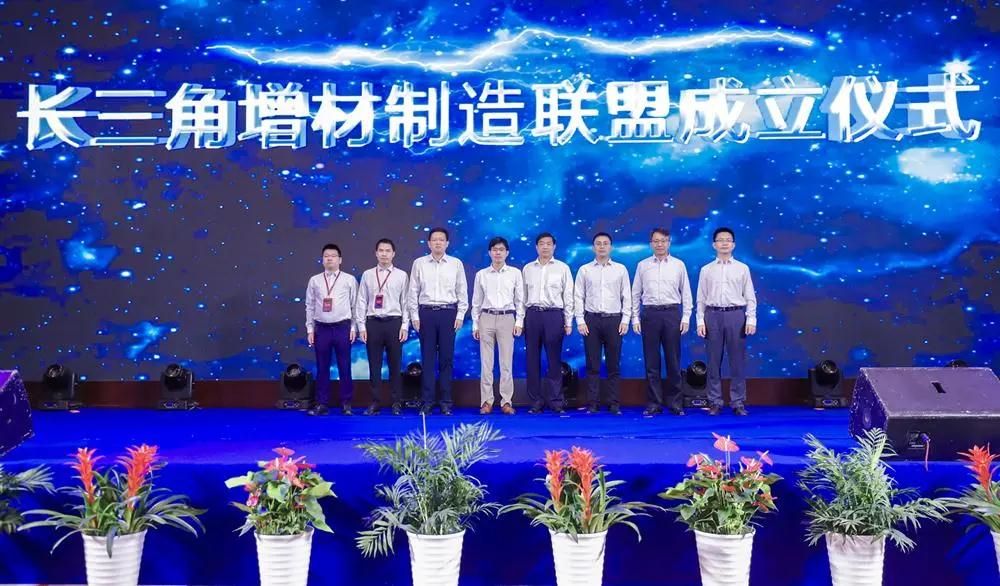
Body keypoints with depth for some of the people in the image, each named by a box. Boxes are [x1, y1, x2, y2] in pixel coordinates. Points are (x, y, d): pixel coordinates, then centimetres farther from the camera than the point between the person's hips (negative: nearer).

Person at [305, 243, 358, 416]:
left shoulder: (349, 279, 2)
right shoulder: (314, 280, 7)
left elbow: (355, 305, 2)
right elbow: (310, 306, 8)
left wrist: (353, 327, -3)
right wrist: (310, 329, 4)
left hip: (342, 327, -1)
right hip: (321, 328, 2)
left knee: (344, 367, 3)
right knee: (322, 368, 5)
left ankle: (346, 404, 11)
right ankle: (322, 404, 11)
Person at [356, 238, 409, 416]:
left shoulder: (401, 275, 4)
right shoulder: (367, 275, 7)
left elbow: (406, 302, 2)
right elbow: (361, 302, 6)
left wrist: (405, 326, -4)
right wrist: (361, 326, 0)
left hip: (394, 322, -1)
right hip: (373, 323, 1)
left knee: (395, 364, 4)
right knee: (374, 364, 5)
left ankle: (396, 403, 12)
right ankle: (375, 402, 12)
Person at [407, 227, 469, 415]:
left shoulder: (456, 264, 4)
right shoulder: (419, 263, 4)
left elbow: (462, 291, 6)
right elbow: (413, 291, 6)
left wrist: (460, 315, 0)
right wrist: (415, 316, 1)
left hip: (448, 313, 0)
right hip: (426, 313, 0)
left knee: (447, 358, 3)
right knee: (428, 358, 2)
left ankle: (446, 402, 9)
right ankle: (427, 401, 8)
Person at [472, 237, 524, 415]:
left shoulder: (515, 273, 5)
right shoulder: (481, 274, 7)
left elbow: (520, 300, 6)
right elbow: (476, 302, 9)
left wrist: (519, 322, -1)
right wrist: (475, 325, 5)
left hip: (507, 318, -1)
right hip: (487, 318, 1)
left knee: (507, 362, -1)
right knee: (486, 363, 1)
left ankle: (506, 401, 4)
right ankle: (486, 401, 5)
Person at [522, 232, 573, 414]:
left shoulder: (562, 268, 5)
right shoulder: (528, 268, 11)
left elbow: (568, 296, 4)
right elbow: (523, 296, 11)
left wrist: (568, 322, 0)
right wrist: (521, 319, 6)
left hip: (554, 315, -2)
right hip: (532, 315, 2)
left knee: (554, 360, 0)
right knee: (533, 360, 3)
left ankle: (556, 402, 6)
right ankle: (536, 402, 10)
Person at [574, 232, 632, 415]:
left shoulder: (621, 269, 6)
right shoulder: (584, 270, 6)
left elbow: (627, 297, 5)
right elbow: (578, 297, 4)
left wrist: (625, 320, -3)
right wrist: (580, 321, -4)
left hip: (614, 319, 0)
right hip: (591, 319, 0)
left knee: (614, 365, 2)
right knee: (593, 365, 2)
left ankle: (614, 403, 7)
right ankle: (593, 403, 6)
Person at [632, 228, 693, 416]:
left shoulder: (678, 265, 6)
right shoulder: (642, 265, 7)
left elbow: (686, 293, 6)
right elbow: (635, 293, 8)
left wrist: (686, 317, -1)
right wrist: (635, 318, 3)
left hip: (672, 313, 0)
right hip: (650, 314, 1)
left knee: (673, 360, 2)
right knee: (651, 361, 3)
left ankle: (675, 403, 10)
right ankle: (653, 404, 9)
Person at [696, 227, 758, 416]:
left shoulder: (742, 268, 6)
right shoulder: (706, 270, 8)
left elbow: (750, 297, 4)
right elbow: (701, 298, 7)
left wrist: (751, 319, -5)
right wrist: (700, 321, -1)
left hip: (736, 315, -1)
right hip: (713, 315, 1)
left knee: (737, 360, 1)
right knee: (714, 360, 4)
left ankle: (738, 402, 8)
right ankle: (715, 402, 10)